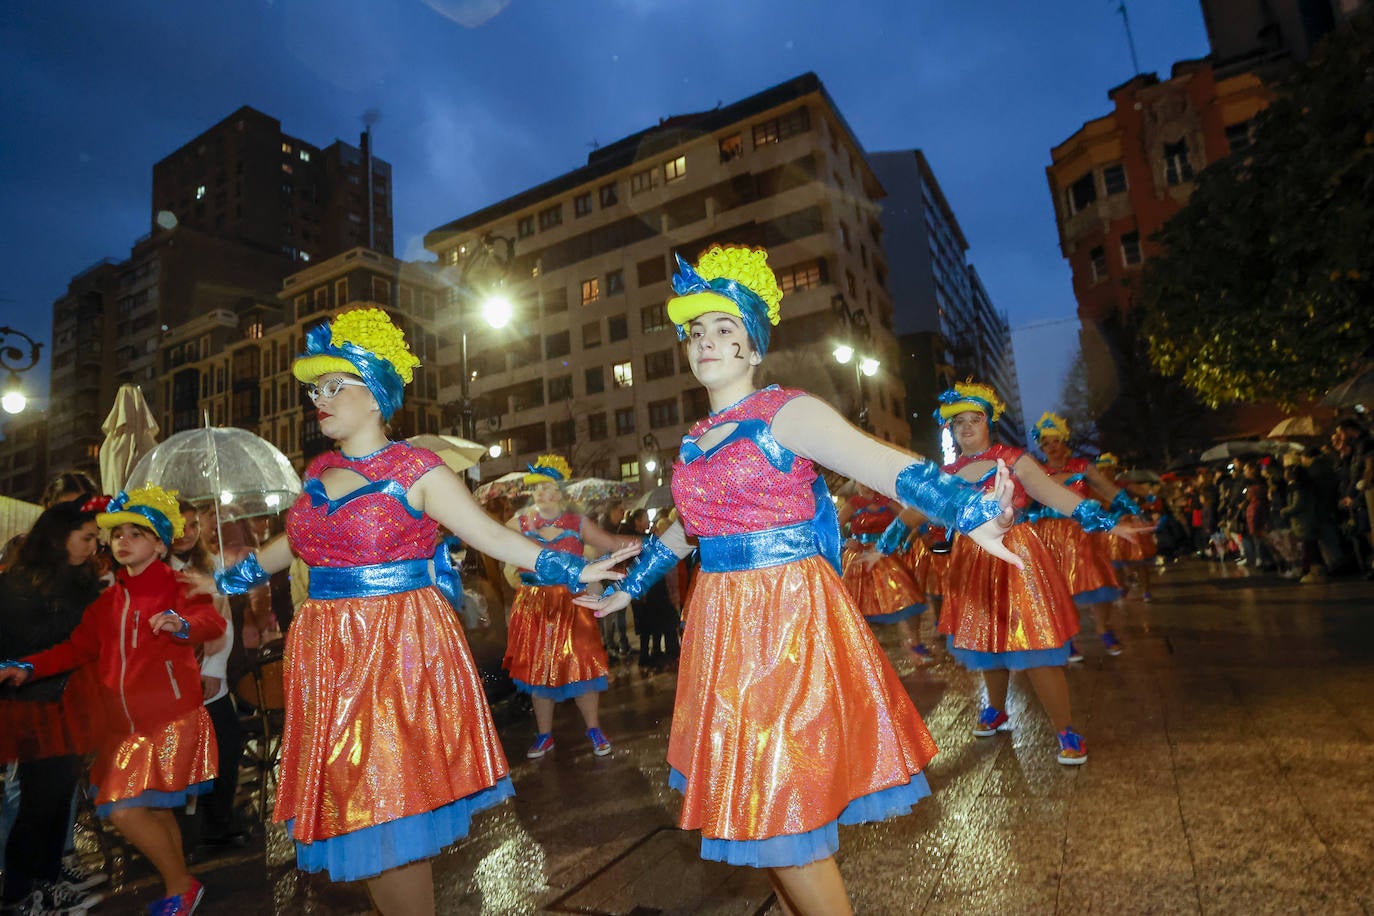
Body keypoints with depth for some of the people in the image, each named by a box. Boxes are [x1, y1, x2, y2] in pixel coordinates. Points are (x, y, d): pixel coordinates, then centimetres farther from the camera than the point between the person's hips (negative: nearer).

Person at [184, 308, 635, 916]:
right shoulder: (319, 473, 10)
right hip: (329, 655, 6)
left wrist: (574, 570, -20)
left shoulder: (415, 471, -8)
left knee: (392, 810, 0)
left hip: (400, 649, -6)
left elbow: (492, 535, -12)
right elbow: (294, 543, 26)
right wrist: (226, 581, 37)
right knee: (352, 805, 13)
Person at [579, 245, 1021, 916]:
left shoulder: (788, 414, -9)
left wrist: (970, 513, -39)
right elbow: (680, 531, 25)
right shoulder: (696, 442, 11)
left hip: (789, 616, -7)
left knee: (785, 805, 0)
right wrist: (625, 591, 33)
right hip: (721, 625, 7)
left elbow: (887, 466, -23)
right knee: (752, 793, 19)